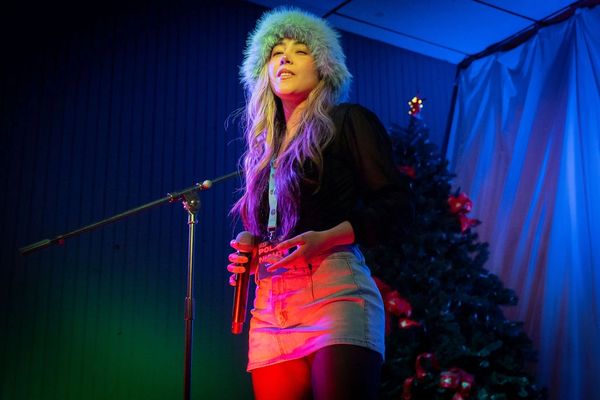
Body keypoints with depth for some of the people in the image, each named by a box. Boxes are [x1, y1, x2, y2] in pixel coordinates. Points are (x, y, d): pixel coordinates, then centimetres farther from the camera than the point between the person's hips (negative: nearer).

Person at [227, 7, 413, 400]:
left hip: (333, 291, -6)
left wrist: (324, 238, -15)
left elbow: (397, 205, -2)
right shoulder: (263, 146, 23)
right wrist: (248, 256, 8)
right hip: (270, 308, 6)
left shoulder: (347, 121, 6)